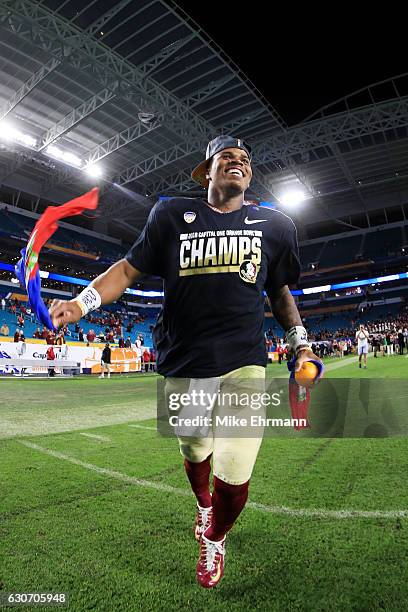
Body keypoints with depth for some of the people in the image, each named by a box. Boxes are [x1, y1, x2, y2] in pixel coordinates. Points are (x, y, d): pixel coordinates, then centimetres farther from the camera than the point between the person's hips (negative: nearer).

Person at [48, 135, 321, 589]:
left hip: (245, 363, 1)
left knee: (235, 476, -4)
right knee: (195, 453, 17)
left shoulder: (274, 225, 10)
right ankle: (203, 505, 56)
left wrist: (300, 344, 10)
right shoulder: (173, 214, 5)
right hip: (184, 365, 0)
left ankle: (215, 540, 34)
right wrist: (82, 302, -10)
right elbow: (130, 267, 5)